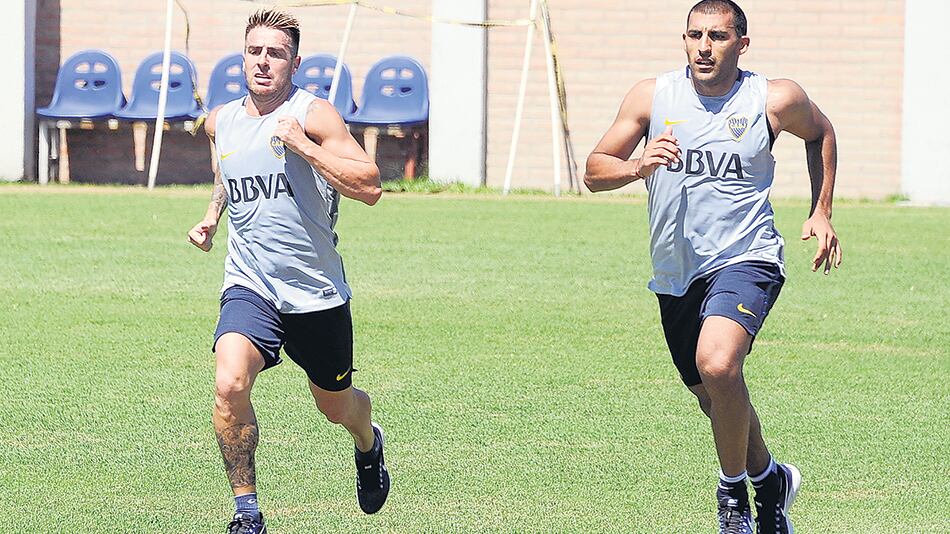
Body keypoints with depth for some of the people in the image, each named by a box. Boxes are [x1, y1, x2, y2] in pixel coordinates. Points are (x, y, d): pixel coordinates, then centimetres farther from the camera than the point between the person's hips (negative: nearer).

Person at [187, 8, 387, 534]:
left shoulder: (313, 114, -10)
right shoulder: (221, 122, 5)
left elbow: (369, 187, -19)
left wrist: (300, 144, -23)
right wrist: (211, 216, 14)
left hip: (317, 292, -2)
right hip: (249, 287, 2)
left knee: (337, 406, 16)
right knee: (229, 386, -25)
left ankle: (368, 444, 54)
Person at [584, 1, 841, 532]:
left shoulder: (776, 100, -4)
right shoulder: (651, 97, -1)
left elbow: (821, 133, 18)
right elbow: (594, 171, 1)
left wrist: (821, 213, 11)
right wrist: (639, 166, -20)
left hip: (745, 259, -4)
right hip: (676, 274, 4)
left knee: (718, 365, -31)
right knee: (715, 398, 17)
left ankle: (735, 488, -9)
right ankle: (770, 479, 46)